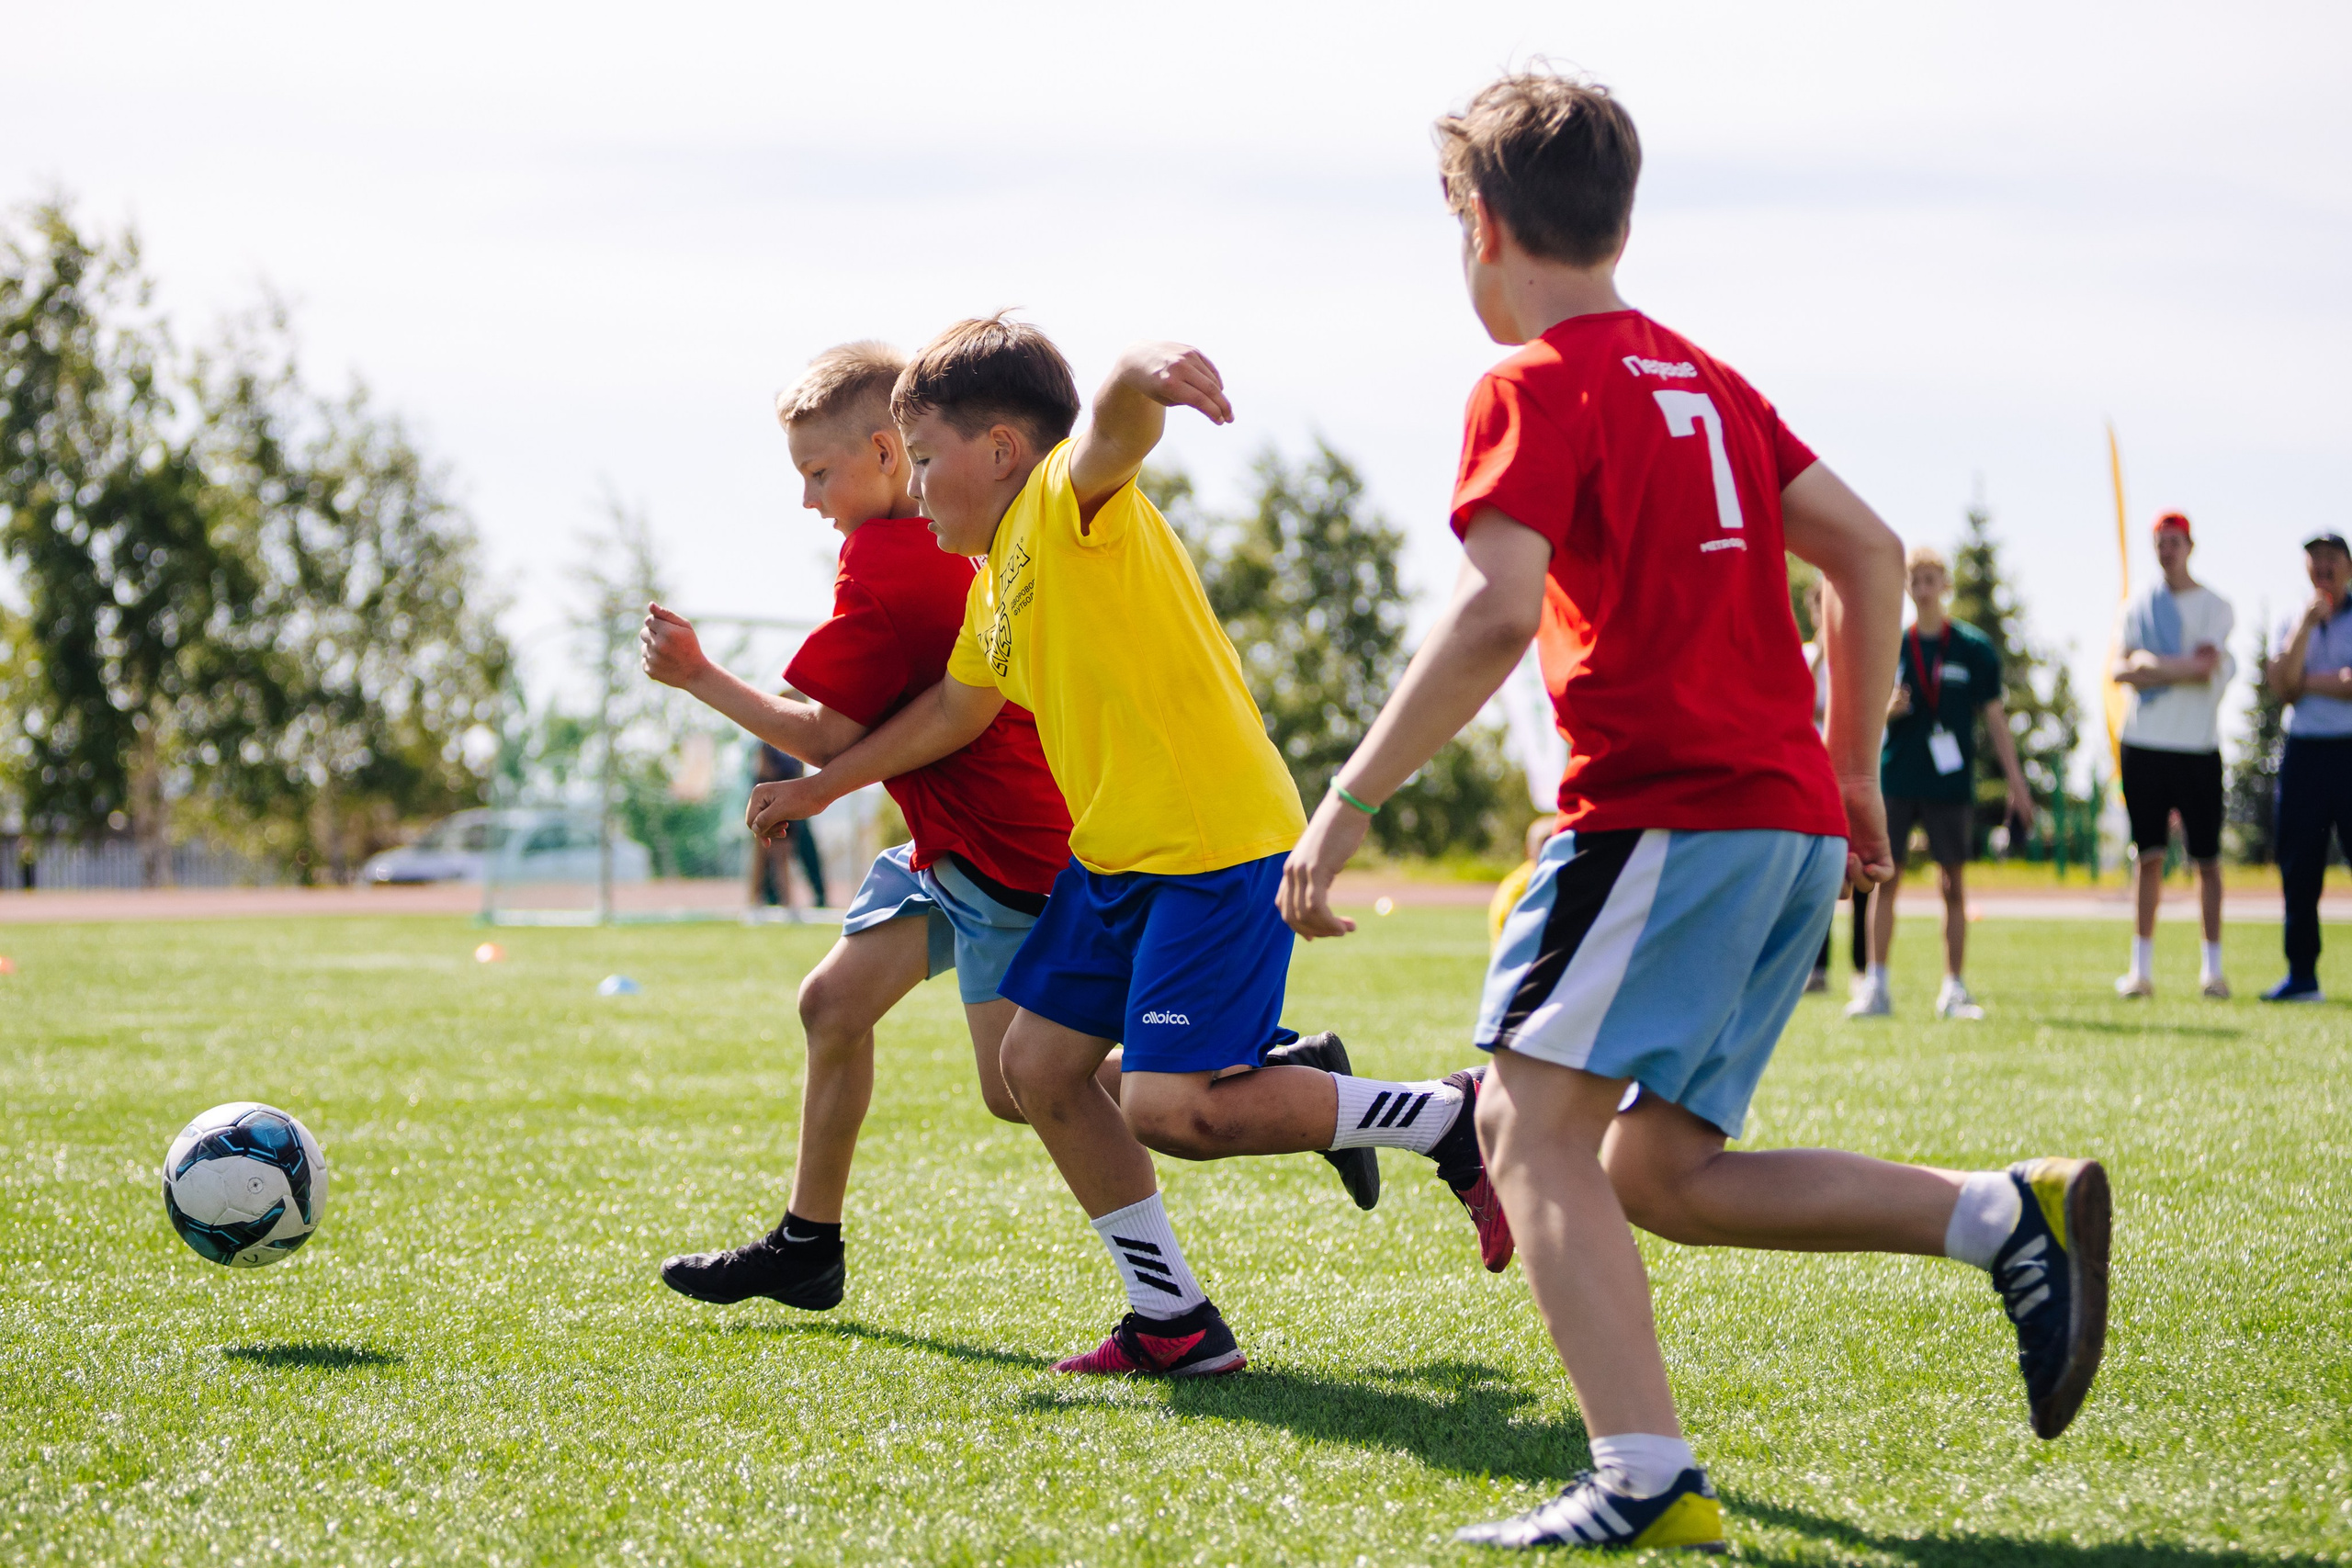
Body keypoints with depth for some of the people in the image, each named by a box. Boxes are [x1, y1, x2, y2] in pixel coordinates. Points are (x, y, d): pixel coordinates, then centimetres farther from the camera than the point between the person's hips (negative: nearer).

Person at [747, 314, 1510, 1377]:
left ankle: (1452, 1122, -1)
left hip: (1217, 841, -10)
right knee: (1038, 1066, 10)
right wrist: (825, 785, 40)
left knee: (1171, 1109, -16)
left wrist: (1140, 376, -61)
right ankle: (1174, 1321, 18)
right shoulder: (995, 581, 17)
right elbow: (957, 707, 34)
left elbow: (1114, 432, -37)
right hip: (1114, 853, 10)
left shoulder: (1068, 502, -12)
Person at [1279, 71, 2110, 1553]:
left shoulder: (1535, 388, -4)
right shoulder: (1705, 378, 20)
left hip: (1664, 812, -8)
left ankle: (1647, 1483, -23)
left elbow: (1496, 612, -18)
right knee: (1658, 1172, 12)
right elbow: (1870, 552, 18)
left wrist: (1349, 802, -15)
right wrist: (1851, 768, 23)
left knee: (1535, 1120, -11)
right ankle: (2013, 1219, 2)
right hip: (1791, 823, 8)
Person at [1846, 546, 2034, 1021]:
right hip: (1895, 780, 1)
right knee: (1884, 879, -2)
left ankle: (1954, 989, 7)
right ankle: (1875, 986, 3)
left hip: (1948, 784, -1)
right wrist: (1887, 710, -13)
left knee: (1953, 885, 1)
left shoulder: (1974, 649, 3)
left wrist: (2015, 780, 1)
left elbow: (1995, 718, 6)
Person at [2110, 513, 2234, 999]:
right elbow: (2119, 670, -1)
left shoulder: (2216, 607, 2)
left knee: (2207, 861, 0)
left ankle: (2212, 967, 5)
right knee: (2150, 856, 3)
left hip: (2198, 748, -2)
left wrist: (2147, 664, -8)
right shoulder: (2138, 606, 11)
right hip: (2145, 745, 2)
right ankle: (2142, 967, 5)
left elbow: (2206, 665, -13)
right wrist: (2182, 667, -14)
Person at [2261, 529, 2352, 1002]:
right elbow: (2281, 684, -2)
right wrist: (2308, 622, -8)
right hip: (2303, 752, 4)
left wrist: (2307, 683, -6)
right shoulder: (2295, 622, 15)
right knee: (2298, 867, 4)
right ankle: (2302, 974, 11)